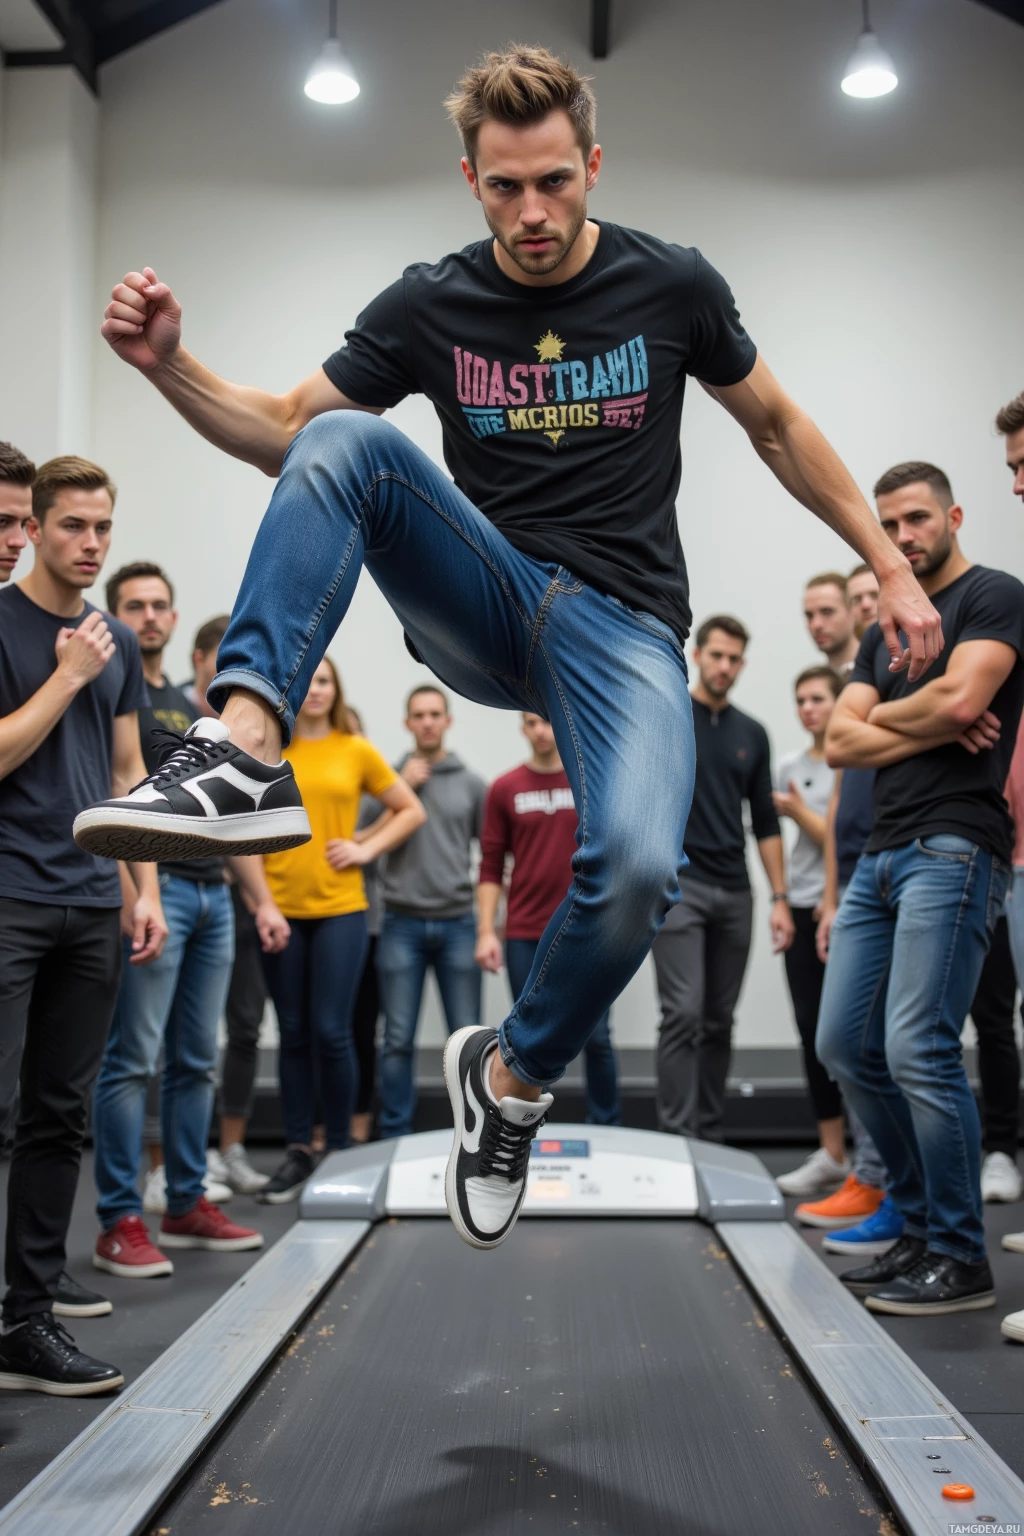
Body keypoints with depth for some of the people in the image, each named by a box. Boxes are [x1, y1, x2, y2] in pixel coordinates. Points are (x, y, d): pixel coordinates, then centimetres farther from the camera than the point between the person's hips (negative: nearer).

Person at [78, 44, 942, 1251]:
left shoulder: (671, 287, 2)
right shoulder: (430, 305, 3)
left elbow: (776, 428, 14)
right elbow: (285, 433, 8)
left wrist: (890, 566, 12)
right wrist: (170, 367, -11)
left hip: (624, 621, -1)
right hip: (480, 606, 1)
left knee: (638, 866, -31)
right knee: (348, 439, -26)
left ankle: (511, 1081, 0)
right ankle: (247, 755, -38)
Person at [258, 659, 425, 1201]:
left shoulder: (356, 751, 5)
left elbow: (411, 811, 13)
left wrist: (368, 848, 1)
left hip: (340, 908, -1)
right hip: (280, 908, 1)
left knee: (330, 1031, -4)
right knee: (293, 1034, 8)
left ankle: (339, 1150, 10)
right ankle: (297, 1152, 17)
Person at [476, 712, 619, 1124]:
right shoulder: (504, 789, 3)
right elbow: (491, 866, 3)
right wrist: (486, 931, -4)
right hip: (525, 936, 0)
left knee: (596, 1036, 4)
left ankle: (605, 1130, 18)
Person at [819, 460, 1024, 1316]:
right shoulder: (887, 629, 22)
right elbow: (841, 741, 11)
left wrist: (884, 715, 1)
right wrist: (929, 728, -5)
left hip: (953, 849, -9)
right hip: (882, 855, 9)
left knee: (918, 1050, -14)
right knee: (846, 1045, 7)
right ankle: (920, 1227, 19)